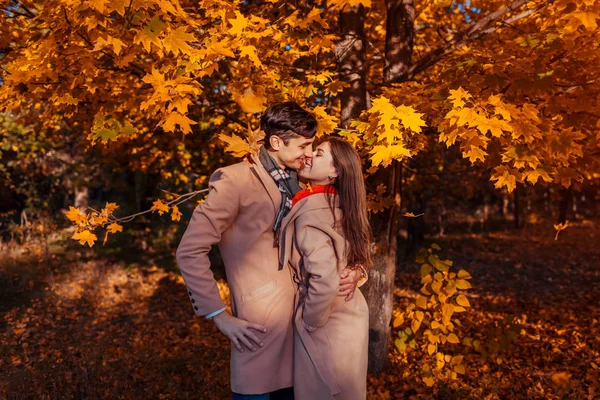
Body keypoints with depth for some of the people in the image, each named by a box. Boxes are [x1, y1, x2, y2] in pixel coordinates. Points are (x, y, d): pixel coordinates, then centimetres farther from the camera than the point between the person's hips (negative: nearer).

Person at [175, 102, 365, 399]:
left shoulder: (294, 184, 12)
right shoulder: (235, 180, -11)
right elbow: (190, 251, -13)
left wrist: (351, 270, -2)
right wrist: (220, 316, -13)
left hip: (302, 320, 7)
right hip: (262, 324, -7)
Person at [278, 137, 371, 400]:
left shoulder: (311, 212, -24)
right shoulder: (338, 205, 1)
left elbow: (325, 281, -33)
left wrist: (308, 321, -16)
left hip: (326, 325, -8)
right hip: (348, 314, 8)